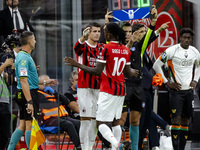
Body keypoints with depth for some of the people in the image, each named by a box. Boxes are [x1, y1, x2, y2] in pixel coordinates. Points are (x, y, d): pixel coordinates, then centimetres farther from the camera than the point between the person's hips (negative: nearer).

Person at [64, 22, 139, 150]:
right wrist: (134, 72, 39)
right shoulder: (126, 50, 7)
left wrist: (77, 65, -11)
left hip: (108, 90, -7)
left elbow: (97, 71, -17)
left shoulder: (107, 48, -14)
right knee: (115, 122, 17)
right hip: (121, 90, 7)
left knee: (101, 123, -8)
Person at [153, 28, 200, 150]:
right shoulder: (172, 51, -10)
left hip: (189, 90, 5)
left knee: (185, 120, 7)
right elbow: (157, 65, -6)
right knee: (176, 118, -11)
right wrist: (167, 82, -8)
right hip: (176, 90, -5)